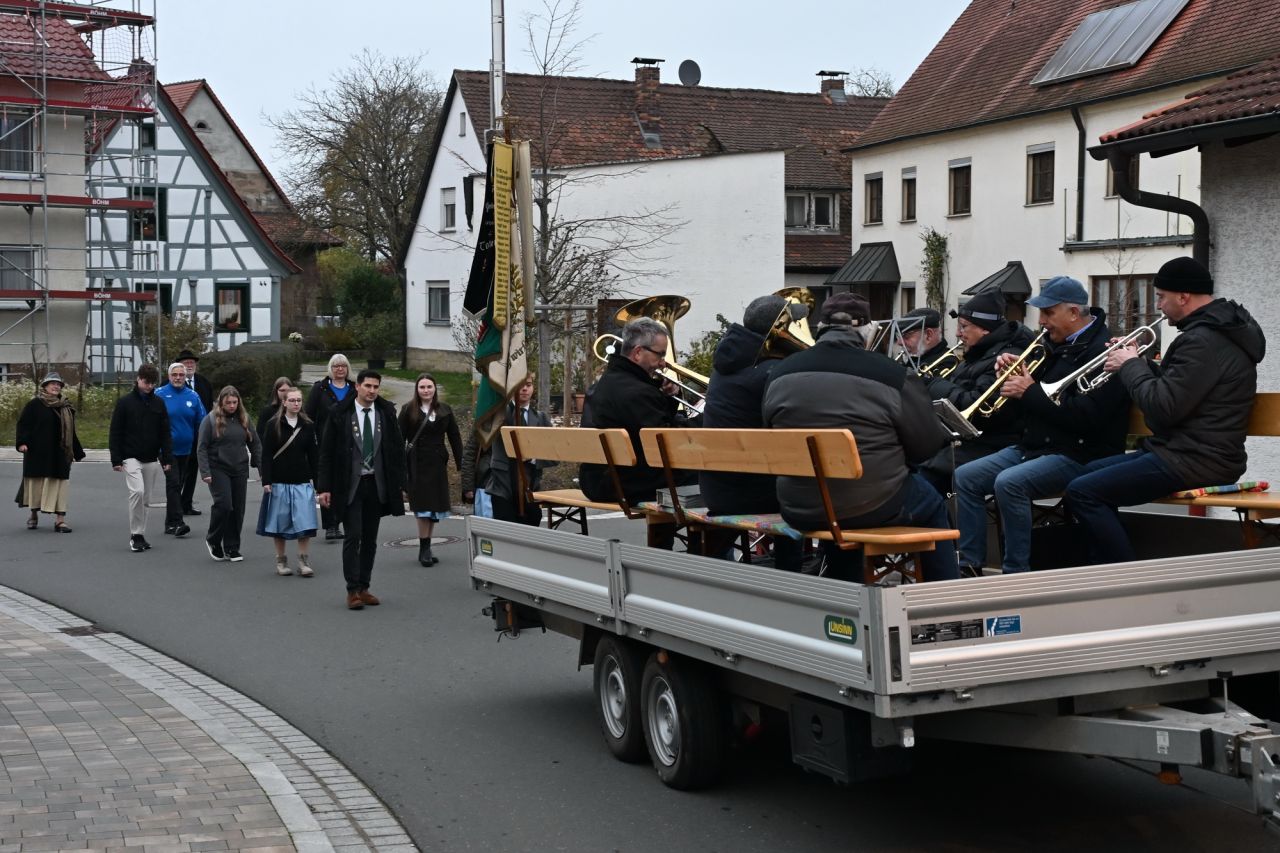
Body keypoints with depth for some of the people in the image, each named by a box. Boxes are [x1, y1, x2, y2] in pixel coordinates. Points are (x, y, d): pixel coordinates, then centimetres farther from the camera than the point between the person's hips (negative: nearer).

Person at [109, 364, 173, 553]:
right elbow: (115, 433, -2)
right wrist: (116, 459, -7)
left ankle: (140, 535, 18)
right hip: (131, 457, -4)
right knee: (137, 491, -20)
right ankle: (136, 534, -11)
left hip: (151, 459, 4)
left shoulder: (158, 403, 7)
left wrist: (167, 458, 2)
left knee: (145, 498, 8)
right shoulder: (125, 402, -3)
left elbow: (165, 433, 9)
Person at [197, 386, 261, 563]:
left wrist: (258, 463, 6)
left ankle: (232, 548, 15)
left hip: (240, 470, 4)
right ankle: (213, 541, 8)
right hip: (218, 470, -4)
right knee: (223, 504, -15)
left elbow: (254, 443, 14)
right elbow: (202, 447, -5)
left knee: (238, 509, 4)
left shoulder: (243, 419, 9)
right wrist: (205, 472, -13)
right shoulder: (210, 420, -3)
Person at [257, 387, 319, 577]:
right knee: (280, 522, 5)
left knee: (304, 523, -5)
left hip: (302, 482, 2)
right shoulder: (273, 425, -1)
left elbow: (313, 455, 9)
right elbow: (266, 455, -2)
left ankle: (304, 561, 1)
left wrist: (315, 478, 4)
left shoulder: (308, 426, 6)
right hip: (279, 481, -1)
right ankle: (281, 561, 15)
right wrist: (266, 481, -8)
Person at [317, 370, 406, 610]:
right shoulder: (340, 414, -4)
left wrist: (399, 484, 3)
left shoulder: (387, 413, 3)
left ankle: (364, 588, 15)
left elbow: (397, 450, 8)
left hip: (377, 484, 3)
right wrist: (324, 487, -7)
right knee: (352, 536, -6)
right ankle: (353, 590, -2)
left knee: (370, 539, 8)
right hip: (349, 485, -3)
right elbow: (326, 452, -2)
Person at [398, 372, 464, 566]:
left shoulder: (444, 409, 8)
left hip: (437, 463, 3)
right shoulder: (408, 410, 0)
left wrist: (460, 463, 2)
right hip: (416, 463, -3)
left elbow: (454, 438, 9)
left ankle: (425, 549, 14)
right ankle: (424, 549, -4)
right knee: (423, 506, -8)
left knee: (435, 507, 5)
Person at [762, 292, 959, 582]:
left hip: (798, 511, 4)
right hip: (872, 509, -3)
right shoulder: (892, 374, -12)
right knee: (932, 503, 25)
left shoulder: (781, 374, -2)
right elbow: (927, 445, -4)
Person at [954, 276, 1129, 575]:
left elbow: (1085, 416, -25)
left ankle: (1016, 573, -21)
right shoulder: (1059, 345, 15)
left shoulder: (1101, 351, -15)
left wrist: (1030, 391, -18)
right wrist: (1015, 372, 3)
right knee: (966, 477, -2)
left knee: (1009, 482, -32)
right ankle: (970, 565, -1)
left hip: (1077, 454, -10)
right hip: (1034, 447, 10)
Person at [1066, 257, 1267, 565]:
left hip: (1194, 462, -12)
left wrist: (1130, 366, -11)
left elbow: (1163, 407, -25)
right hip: (1189, 449, 12)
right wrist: (1137, 363, 7)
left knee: (1081, 492, -15)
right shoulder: (1218, 328, 14)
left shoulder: (1203, 341, -22)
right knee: (1092, 472, 22)